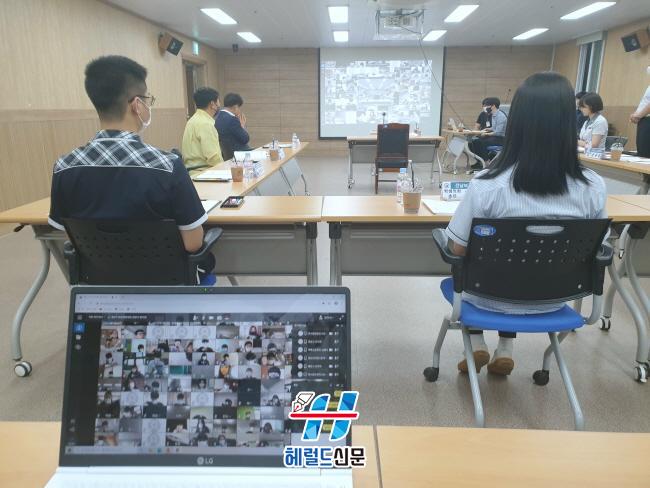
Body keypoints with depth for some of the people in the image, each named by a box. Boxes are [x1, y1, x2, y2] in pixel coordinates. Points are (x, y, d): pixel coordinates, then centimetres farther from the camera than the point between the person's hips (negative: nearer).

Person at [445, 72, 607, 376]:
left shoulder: (487, 185, -27)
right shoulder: (594, 188, -17)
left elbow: (458, 249, -15)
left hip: (493, 299, -3)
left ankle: (477, 345, 25)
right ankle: (505, 351, 30)